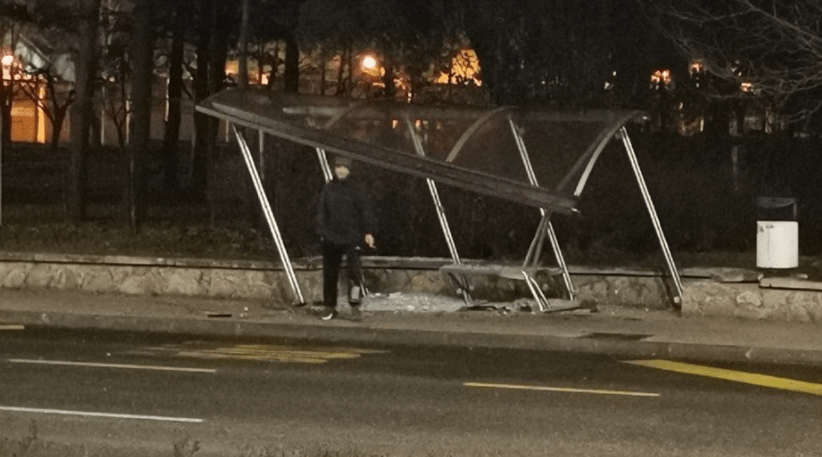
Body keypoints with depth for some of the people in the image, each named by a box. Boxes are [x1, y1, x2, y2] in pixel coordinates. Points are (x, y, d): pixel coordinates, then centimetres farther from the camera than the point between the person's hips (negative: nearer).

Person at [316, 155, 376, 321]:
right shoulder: (328, 189, 7)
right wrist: (321, 232, 5)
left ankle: (355, 305, -8)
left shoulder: (355, 189, -1)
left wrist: (368, 232, -10)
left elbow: (366, 211, -2)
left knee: (353, 269, -15)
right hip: (331, 237, 3)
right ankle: (330, 307, 17)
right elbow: (321, 212, 11)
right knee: (329, 272, 7)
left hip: (351, 237, -3)